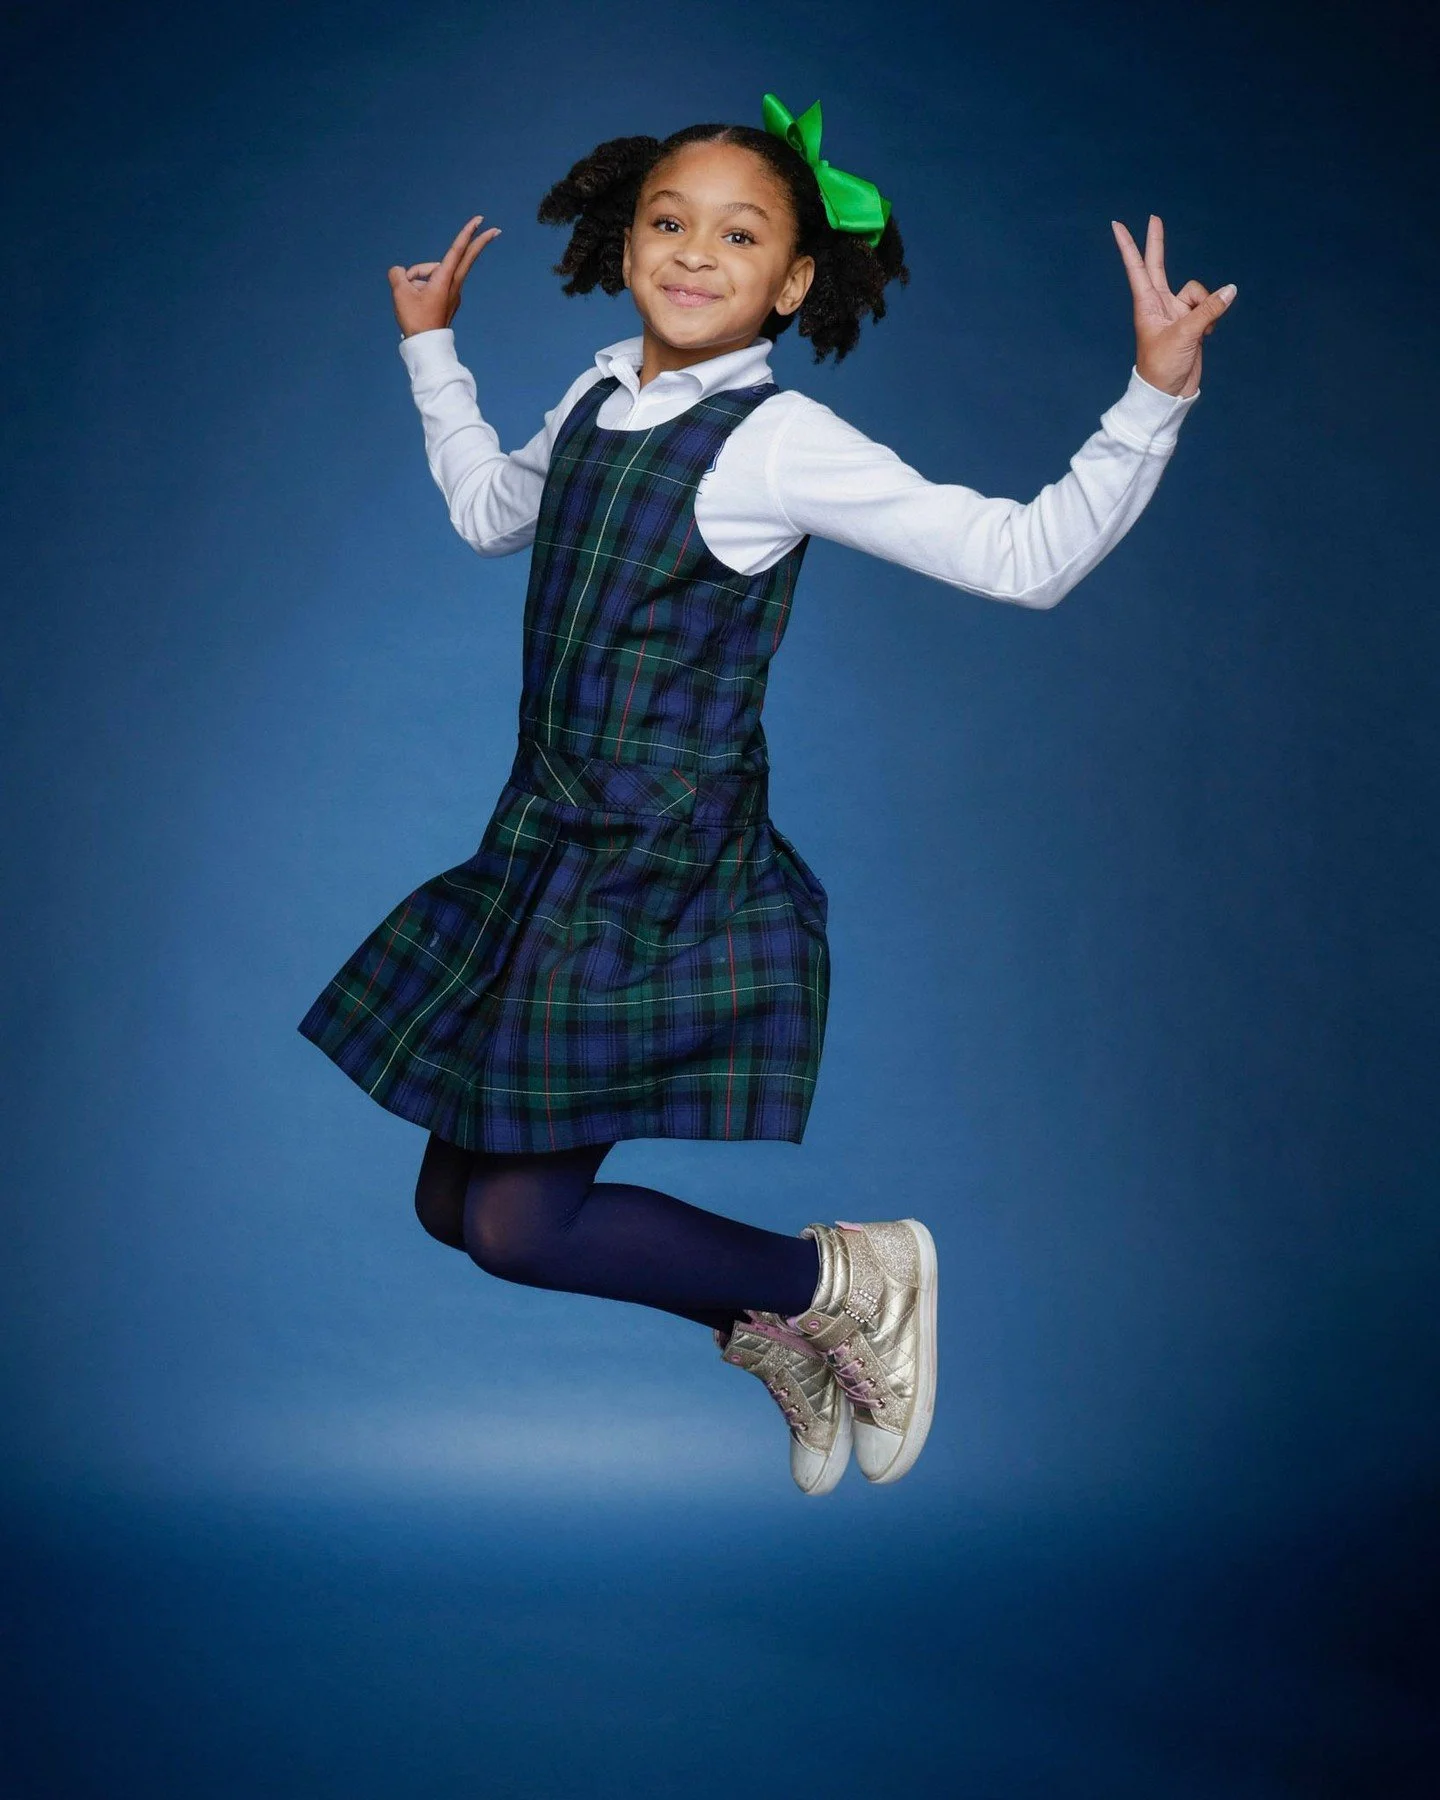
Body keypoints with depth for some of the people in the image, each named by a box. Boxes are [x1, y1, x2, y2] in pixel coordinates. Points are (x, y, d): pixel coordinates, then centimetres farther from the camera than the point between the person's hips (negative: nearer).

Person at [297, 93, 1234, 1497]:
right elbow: (491, 513, 31)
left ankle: (848, 1278, 9)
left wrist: (1155, 396, -26)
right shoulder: (598, 399, 8)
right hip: (548, 840, 8)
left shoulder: (782, 443, -13)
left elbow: (1027, 557, -15)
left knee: (517, 1221, -10)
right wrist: (433, 349, 34)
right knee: (450, 1200, 10)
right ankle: (766, 1332, 23)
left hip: (671, 874, -8)